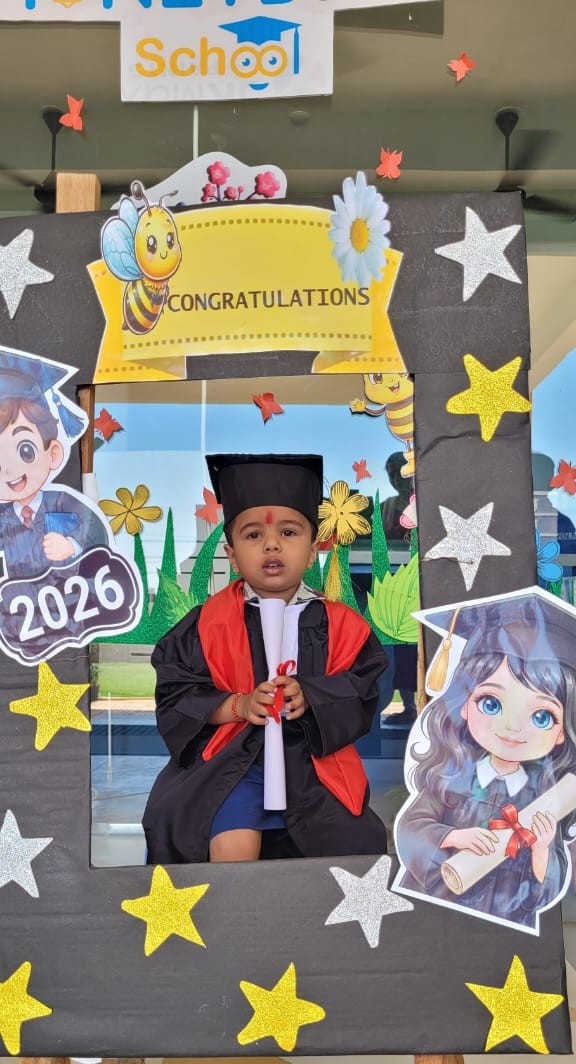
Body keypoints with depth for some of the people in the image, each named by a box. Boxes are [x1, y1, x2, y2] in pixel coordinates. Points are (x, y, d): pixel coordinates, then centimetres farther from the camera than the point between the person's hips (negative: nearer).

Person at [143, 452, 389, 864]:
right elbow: (175, 696, -1)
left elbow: (361, 695, 0)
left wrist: (310, 698, -19)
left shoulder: (338, 624, 0)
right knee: (231, 846, -24)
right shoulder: (210, 622, -3)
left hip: (315, 761, 2)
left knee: (353, 842, -8)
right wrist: (239, 705, -17)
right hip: (234, 758, -2)